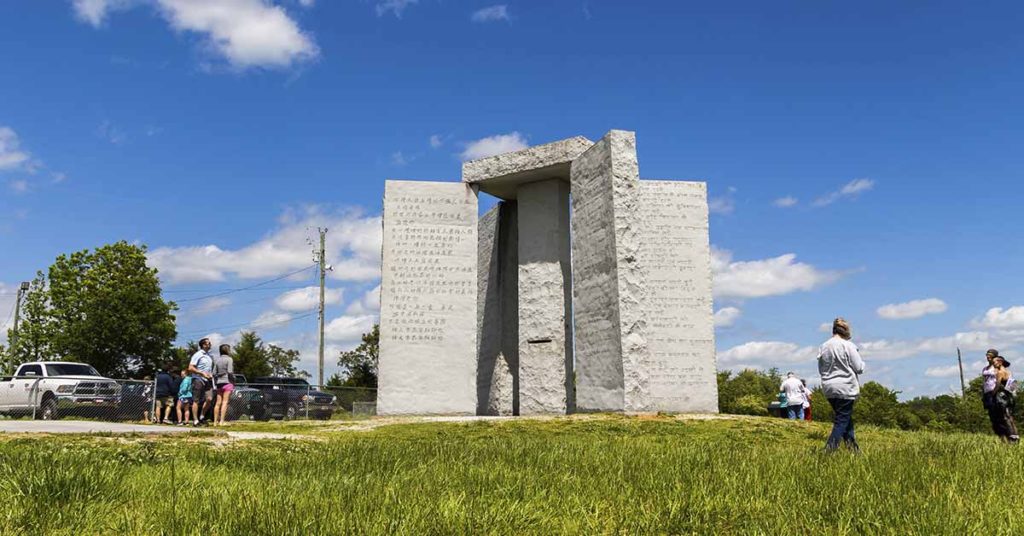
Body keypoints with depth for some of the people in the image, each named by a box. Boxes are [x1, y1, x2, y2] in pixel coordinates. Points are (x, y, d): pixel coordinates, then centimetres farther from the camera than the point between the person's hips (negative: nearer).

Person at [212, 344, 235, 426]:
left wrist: (216, 382, 15)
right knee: (225, 402, -7)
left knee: (218, 403, 8)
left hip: (219, 383, 6)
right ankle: (222, 421, -13)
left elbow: (214, 373, 9)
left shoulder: (217, 360, 12)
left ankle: (215, 422, 8)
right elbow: (230, 372, -14)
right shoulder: (229, 359, -6)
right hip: (227, 382, -6)